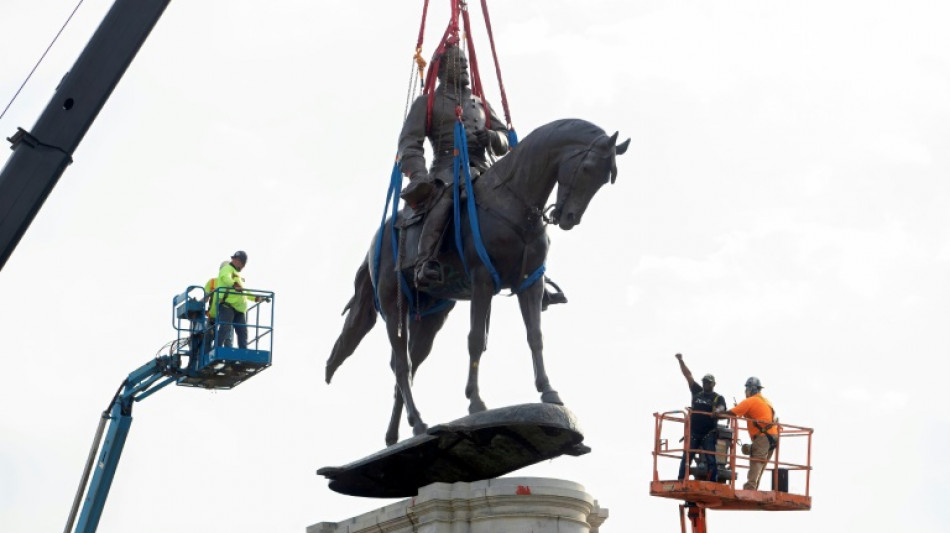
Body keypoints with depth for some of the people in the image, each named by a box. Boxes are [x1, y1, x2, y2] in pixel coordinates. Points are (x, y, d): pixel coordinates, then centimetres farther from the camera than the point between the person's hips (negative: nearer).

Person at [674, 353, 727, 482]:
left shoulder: (718, 398, 6)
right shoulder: (697, 392, 14)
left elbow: (721, 407, -15)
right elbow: (688, 375, 12)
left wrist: (717, 411, -39)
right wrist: (680, 361, 7)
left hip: (709, 434, -3)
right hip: (693, 432, 3)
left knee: (711, 460, -6)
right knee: (686, 458, -3)